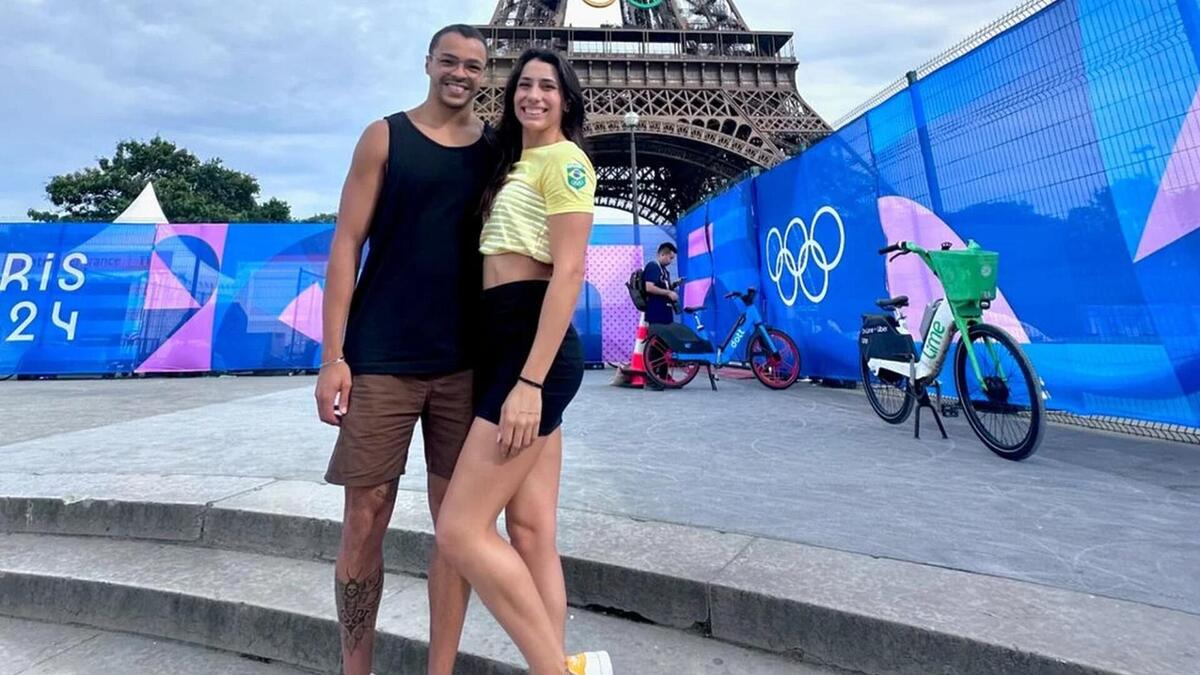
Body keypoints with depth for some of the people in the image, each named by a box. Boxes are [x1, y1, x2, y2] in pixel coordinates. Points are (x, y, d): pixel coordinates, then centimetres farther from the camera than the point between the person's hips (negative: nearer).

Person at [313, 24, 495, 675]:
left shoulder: (497, 148, 13)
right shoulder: (385, 137, 6)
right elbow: (346, 244, 1)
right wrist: (333, 355, -7)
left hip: (464, 362, 2)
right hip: (381, 359, -2)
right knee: (366, 520, 4)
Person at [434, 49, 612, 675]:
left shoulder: (565, 158, -2)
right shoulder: (514, 163, 25)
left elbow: (569, 271, -14)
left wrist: (530, 380, -21)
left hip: (535, 348, -9)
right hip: (506, 347, 9)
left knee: (460, 530, -8)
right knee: (531, 532, 8)